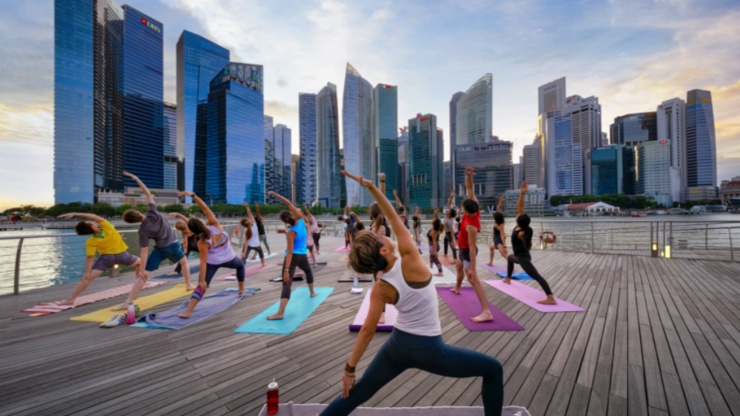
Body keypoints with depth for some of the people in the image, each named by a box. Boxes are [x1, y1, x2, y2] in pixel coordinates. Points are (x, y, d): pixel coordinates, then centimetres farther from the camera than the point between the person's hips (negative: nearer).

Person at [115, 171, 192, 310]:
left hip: (160, 249, -3)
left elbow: (144, 252, -15)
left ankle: (128, 302, -7)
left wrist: (143, 269, -12)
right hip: (174, 244, 3)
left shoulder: (143, 231, -14)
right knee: (184, 262, 30)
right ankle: (188, 285, 33)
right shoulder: (153, 213, -13)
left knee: (143, 276, -2)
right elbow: (148, 194, -7)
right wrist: (136, 179, -9)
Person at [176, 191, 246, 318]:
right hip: (229, 259, 3)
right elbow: (205, 208, -24)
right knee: (240, 264, 34)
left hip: (212, 263, -3)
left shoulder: (202, 243, -21)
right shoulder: (215, 225, -19)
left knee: (201, 286, -2)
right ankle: (241, 289, 40)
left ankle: (188, 311, -19)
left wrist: (202, 280, -18)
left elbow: (203, 261, -22)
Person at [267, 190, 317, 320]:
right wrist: (274, 194, -4)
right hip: (303, 256, 6)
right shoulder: (301, 220, -7)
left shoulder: (291, 232, -19)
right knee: (308, 271, 36)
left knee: (287, 283, -13)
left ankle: (280, 312, -22)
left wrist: (286, 270, -22)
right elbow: (289, 203, -3)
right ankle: (312, 292, 51)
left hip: (293, 257, -6)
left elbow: (290, 252, -23)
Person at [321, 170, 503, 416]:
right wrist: (371, 186, -23)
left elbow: (368, 330, -8)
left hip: (397, 346, 4)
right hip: (429, 350, -3)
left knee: (357, 393, 20)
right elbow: (394, 218, -20)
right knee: (493, 370, 15)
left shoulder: (380, 289, -11)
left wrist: (349, 368, 2)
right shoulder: (411, 261, -23)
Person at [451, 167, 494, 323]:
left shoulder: (471, 227, -36)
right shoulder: (475, 207, -15)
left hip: (467, 251, -10)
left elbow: (472, 248, -35)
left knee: (473, 279, -18)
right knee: (458, 266, 34)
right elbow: (469, 189, -12)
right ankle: (457, 288, 61)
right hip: (464, 249, 10)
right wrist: (468, 176, -29)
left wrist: (472, 268, -33)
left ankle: (486, 312, -23)